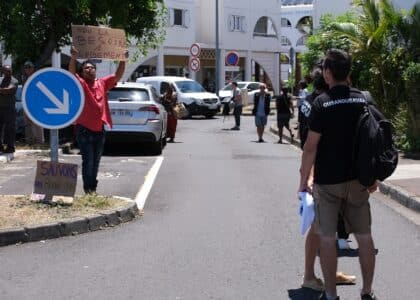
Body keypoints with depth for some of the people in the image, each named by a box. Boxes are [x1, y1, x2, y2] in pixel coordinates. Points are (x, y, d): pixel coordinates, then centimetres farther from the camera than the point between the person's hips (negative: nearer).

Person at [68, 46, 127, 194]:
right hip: (84, 129, -5)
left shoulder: (102, 83, 8)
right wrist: (73, 58, -41)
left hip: (99, 129, 5)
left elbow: (118, 75, 3)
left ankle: (93, 187, 27)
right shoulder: (80, 83, -5)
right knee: (88, 161, -4)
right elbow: (72, 73, -23)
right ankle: (88, 188, 6)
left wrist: (123, 60, -11)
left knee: (96, 161, 15)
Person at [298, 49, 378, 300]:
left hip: (327, 181, -4)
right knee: (364, 235, 11)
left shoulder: (322, 103, -12)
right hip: (357, 179, 4)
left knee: (327, 237, 4)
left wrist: (304, 180, -5)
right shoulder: (363, 100, 2)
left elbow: (311, 146, -13)